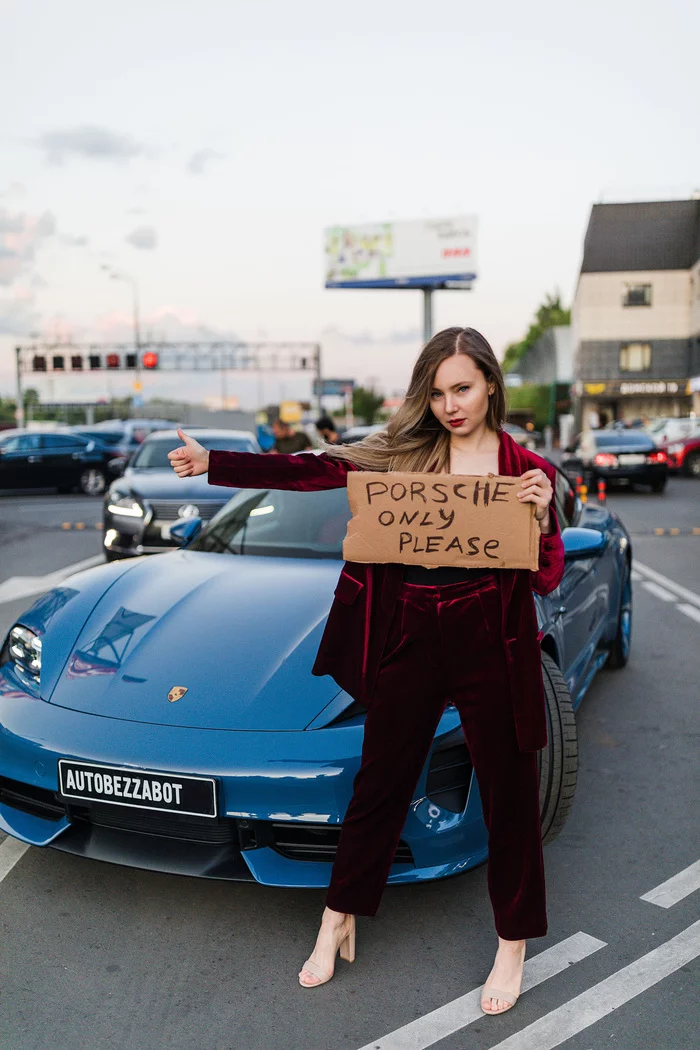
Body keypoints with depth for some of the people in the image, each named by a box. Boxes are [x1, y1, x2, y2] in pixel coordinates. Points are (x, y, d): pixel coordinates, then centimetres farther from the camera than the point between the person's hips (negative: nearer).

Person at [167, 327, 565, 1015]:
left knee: (508, 792, 10)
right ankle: (338, 926, 32)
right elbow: (312, 472, -1)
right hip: (407, 641, 2)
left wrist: (542, 517, -20)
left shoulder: (526, 470, 1)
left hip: (489, 644, -1)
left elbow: (546, 579, -1)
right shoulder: (402, 452, 5)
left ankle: (513, 943, 32)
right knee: (379, 784, 12)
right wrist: (212, 463, -7)